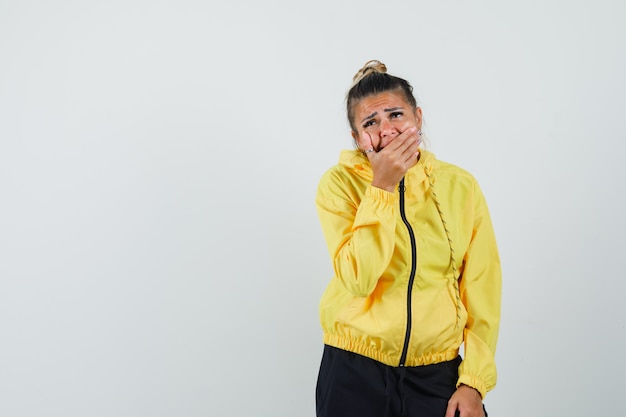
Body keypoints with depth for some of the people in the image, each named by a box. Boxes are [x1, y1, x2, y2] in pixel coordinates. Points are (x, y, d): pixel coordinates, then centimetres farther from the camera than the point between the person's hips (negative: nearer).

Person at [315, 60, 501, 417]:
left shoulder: (460, 186, -3)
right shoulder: (340, 183, -7)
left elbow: (482, 291, 0)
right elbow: (358, 280, -19)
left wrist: (474, 382, -3)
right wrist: (382, 188, -20)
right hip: (355, 373, -1)